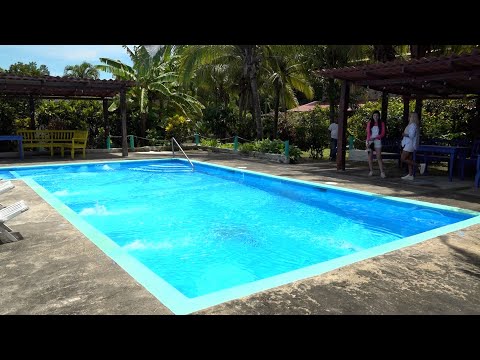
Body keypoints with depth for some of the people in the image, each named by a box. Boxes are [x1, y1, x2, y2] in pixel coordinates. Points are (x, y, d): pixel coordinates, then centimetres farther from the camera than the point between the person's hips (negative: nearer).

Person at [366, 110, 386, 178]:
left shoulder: (381, 123, 4)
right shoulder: (369, 123, 7)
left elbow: (383, 133, -1)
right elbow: (368, 133, 1)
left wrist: (374, 138, -15)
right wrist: (368, 141, -11)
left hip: (377, 141, -2)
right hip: (370, 141, 2)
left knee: (379, 157, -9)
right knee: (370, 156, 1)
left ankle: (382, 172, -12)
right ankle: (371, 171, 8)